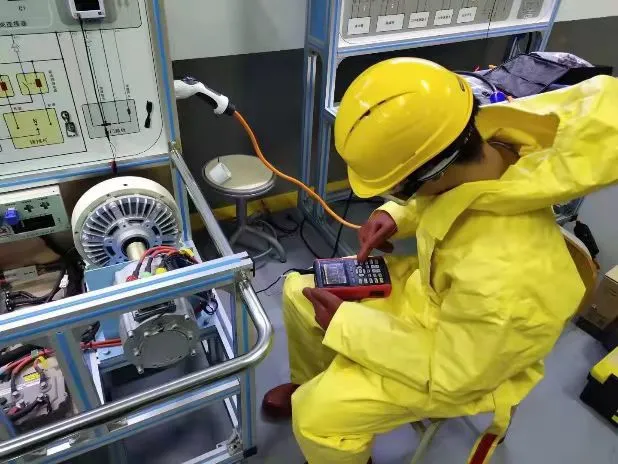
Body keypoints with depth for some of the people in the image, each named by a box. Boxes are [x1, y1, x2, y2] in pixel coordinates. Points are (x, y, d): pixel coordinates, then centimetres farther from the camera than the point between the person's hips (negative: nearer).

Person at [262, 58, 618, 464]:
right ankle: (311, 385, 38)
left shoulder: (502, 280, -43)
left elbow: (450, 375, -25)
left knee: (315, 414, -15)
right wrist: (396, 217, -14)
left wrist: (344, 323, -22)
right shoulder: (492, 144, -22)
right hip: (429, 290, 7)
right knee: (298, 291, 10)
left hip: (459, 360, -6)